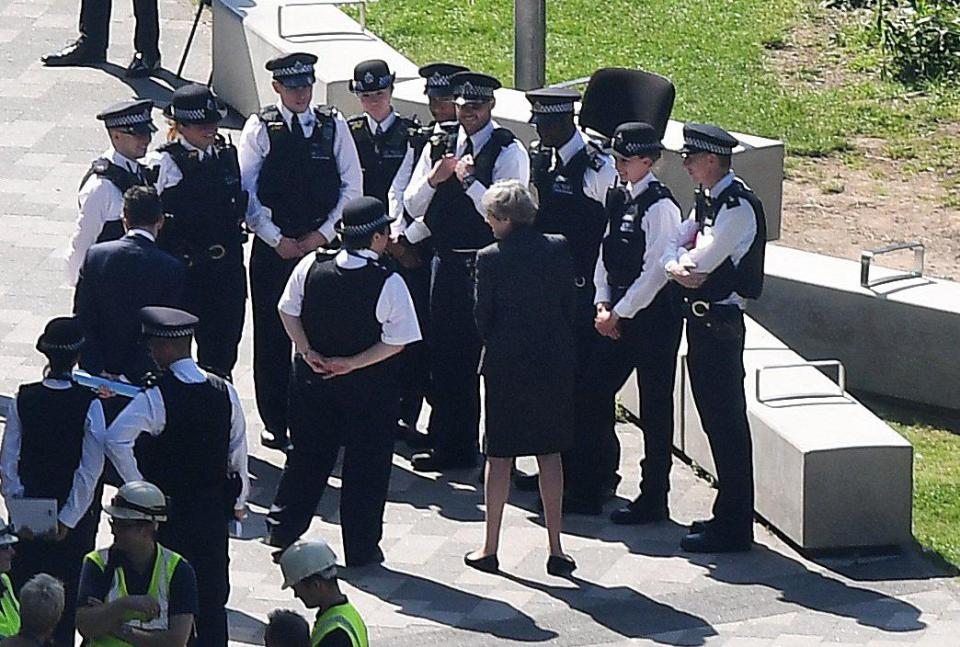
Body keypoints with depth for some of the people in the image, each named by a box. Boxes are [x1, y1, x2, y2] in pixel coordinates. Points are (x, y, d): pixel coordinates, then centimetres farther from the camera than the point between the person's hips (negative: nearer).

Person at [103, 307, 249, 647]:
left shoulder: (157, 397, -19)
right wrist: (238, 501, 14)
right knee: (212, 590, 13)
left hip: (168, 506, -4)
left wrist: (137, 485, -19)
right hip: (214, 505, 4)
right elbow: (238, 449, 3)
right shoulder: (223, 391, -4)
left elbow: (115, 439, -31)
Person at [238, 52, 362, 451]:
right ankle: (275, 424, 10)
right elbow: (246, 192, -4)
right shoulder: (260, 129, -1)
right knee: (272, 338, 2)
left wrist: (323, 234, -5)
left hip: (322, 243, 1)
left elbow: (352, 186, 4)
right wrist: (277, 240, -8)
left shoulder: (333, 126, 5)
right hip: (272, 247, -1)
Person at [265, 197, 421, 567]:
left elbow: (288, 312, 0)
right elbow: (396, 342, -18)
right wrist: (352, 364, -14)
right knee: (365, 464, 9)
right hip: (369, 386, -4)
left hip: (313, 380, 4)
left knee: (308, 453, 20)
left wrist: (308, 352, -2)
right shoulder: (389, 284, -20)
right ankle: (361, 549, 15)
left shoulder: (310, 268, -9)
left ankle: (282, 528, 25)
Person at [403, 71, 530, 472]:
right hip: (447, 261, 6)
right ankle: (450, 445, 21)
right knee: (446, 355, 10)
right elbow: (412, 207, 8)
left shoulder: (508, 151, -7)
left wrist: (468, 180, -23)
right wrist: (434, 178, -10)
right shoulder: (439, 147, 9)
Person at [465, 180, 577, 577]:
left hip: (507, 365, -3)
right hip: (554, 362, 3)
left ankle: (490, 548, 13)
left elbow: (483, 319, -7)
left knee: (500, 455, 7)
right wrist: (563, 348, 13)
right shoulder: (558, 249, -4)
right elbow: (570, 307, 2)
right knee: (550, 453, 11)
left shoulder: (491, 259, -13)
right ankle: (555, 549, 11)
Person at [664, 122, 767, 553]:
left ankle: (733, 529, 0)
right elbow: (674, 246, 10)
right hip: (701, 319, 10)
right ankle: (727, 514, 26)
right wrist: (677, 266, -11)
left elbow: (702, 260, -21)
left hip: (720, 322, -10)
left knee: (726, 423, -5)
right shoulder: (706, 199, 12)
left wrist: (682, 260, 0)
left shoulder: (737, 205, -18)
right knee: (715, 419, 16)